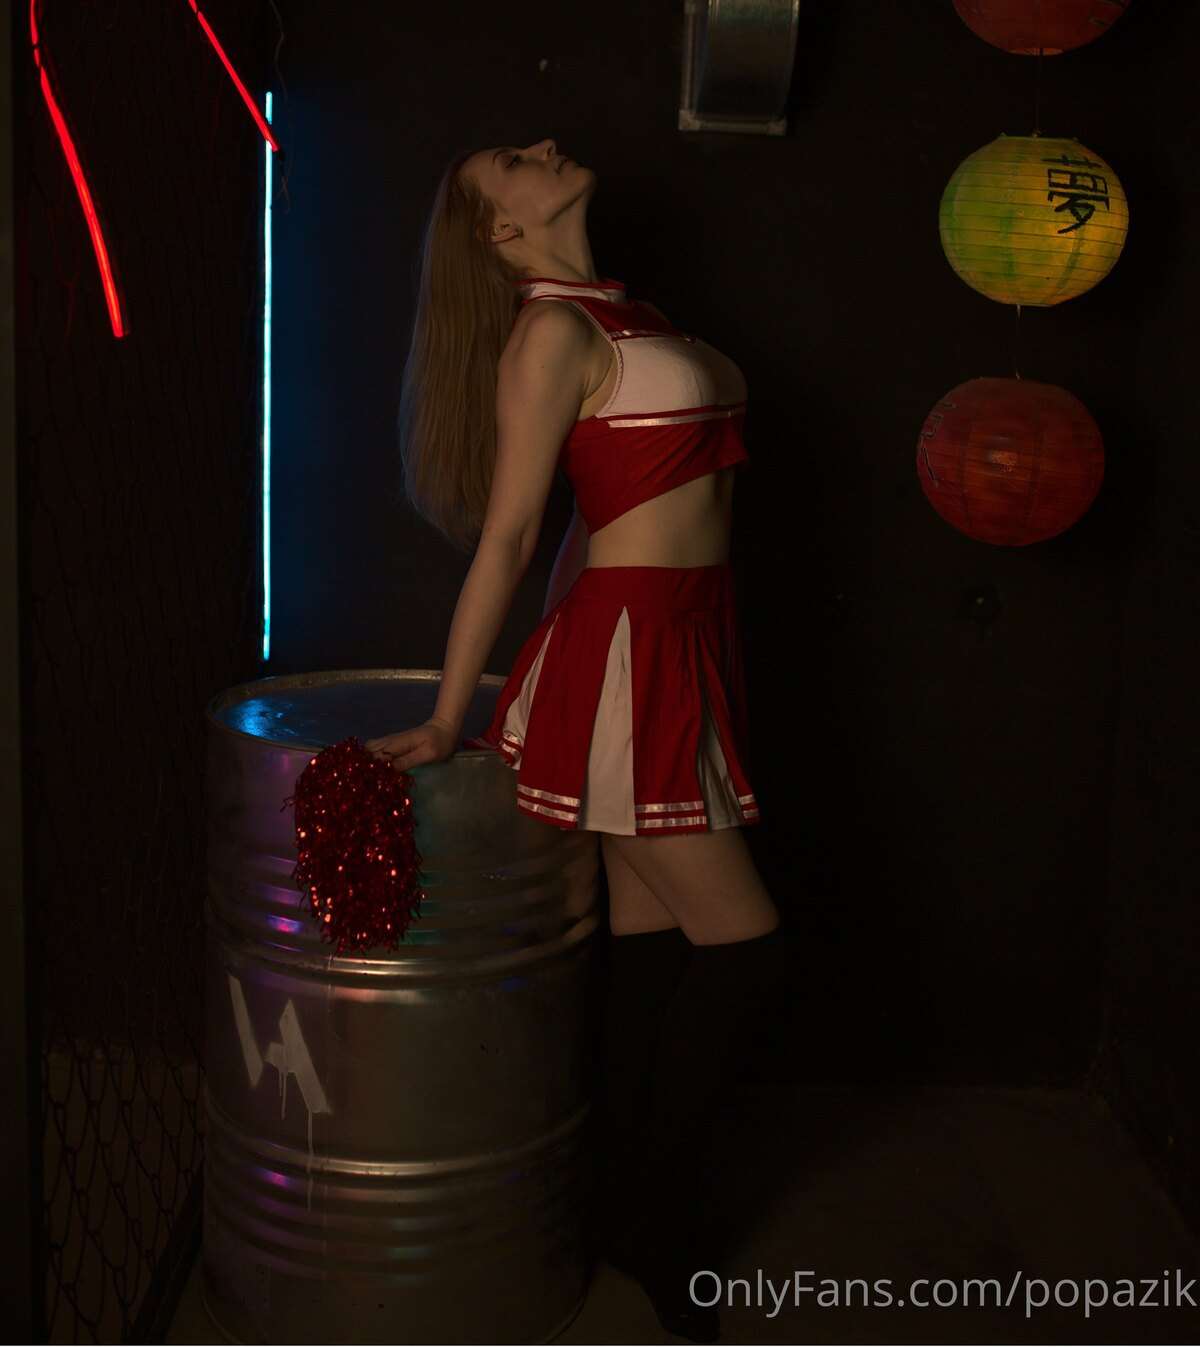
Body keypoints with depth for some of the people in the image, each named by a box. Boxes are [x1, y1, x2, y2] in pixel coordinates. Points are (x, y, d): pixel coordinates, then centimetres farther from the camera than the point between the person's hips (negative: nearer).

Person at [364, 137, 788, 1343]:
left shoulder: (611, 314, 16)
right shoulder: (553, 330, -10)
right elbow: (505, 537, -12)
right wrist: (446, 722, -9)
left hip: (679, 644, 8)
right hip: (624, 652, -8)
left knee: (650, 937, 13)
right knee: (742, 944, -3)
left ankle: (630, 1215, 27)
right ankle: (651, 1218, 16)